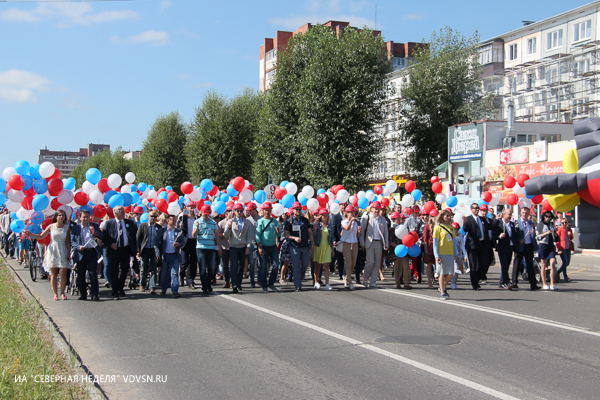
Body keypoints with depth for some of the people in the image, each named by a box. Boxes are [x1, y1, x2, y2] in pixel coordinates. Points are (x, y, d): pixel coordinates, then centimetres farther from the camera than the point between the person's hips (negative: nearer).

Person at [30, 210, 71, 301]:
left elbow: (68, 242, 4)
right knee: (53, 274, 1)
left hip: (63, 251, 0)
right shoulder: (51, 226, 2)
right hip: (52, 251, 0)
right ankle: (55, 294, 9)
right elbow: (40, 237, 7)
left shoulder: (67, 227, 3)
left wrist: (68, 254, -1)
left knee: (63, 273, -7)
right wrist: (30, 234, -7)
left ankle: (62, 292, 7)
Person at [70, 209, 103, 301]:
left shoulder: (94, 226, 9)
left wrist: (94, 231, -15)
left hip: (92, 253, -1)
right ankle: (82, 294, 16)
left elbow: (101, 237, 3)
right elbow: (72, 241, 6)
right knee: (80, 276, 5)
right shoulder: (75, 228, 8)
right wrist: (78, 246, -12)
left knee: (93, 274, -6)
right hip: (81, 253, 1)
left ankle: (94, 295, -5)